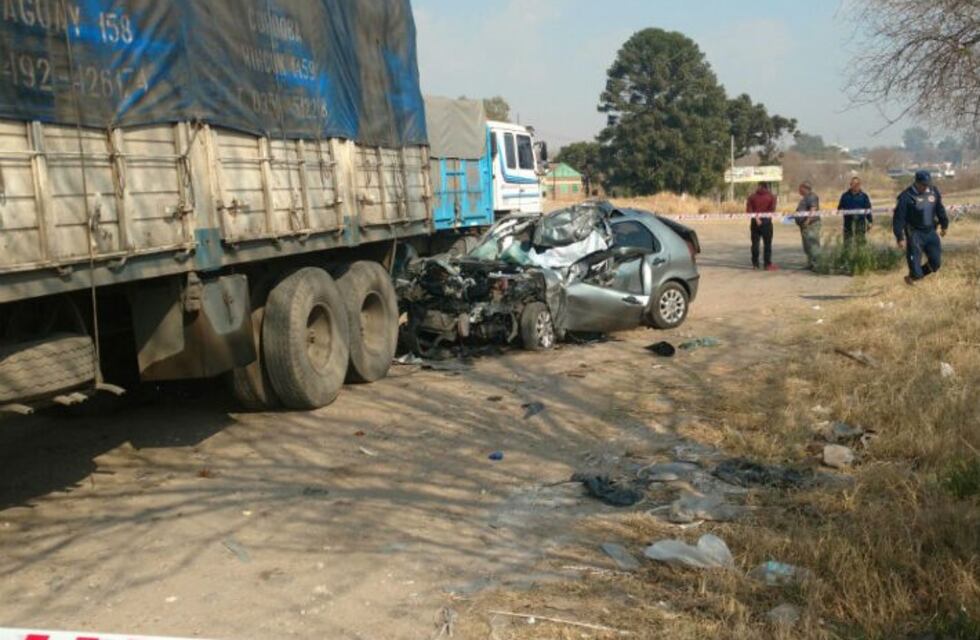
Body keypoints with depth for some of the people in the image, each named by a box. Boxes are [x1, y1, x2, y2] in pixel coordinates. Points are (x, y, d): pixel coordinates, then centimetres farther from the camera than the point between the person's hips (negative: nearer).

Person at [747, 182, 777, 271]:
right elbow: (772, 210, -10)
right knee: (767, 243, 2)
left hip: (755, 222, 2)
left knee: (755, 243, 7)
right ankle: (767, 264, 0)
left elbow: (748, 210, -7)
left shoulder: (752, 197, 5)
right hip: (766, 221, -2)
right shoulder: (771, 197, 0)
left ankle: (755, 264, 9)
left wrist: (755, 217, -12)